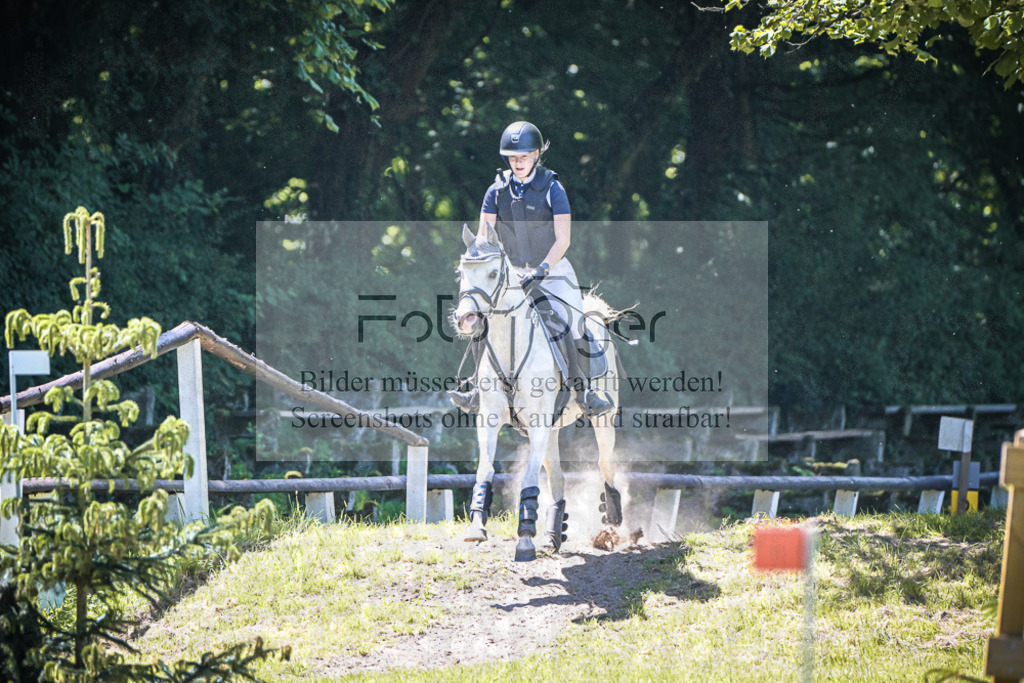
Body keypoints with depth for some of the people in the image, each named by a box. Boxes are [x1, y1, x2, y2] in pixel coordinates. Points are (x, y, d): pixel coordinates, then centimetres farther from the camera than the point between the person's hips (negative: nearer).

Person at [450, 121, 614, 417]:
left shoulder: (552, 189, -11)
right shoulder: (497, 190, -1)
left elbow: (563, 239, -16)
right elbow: (484, 233, 0)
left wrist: (542, 270, -28)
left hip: (553, 271, -3)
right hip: (511, 271, 3)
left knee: (572, 327, -12)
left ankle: (585, 391, 2)